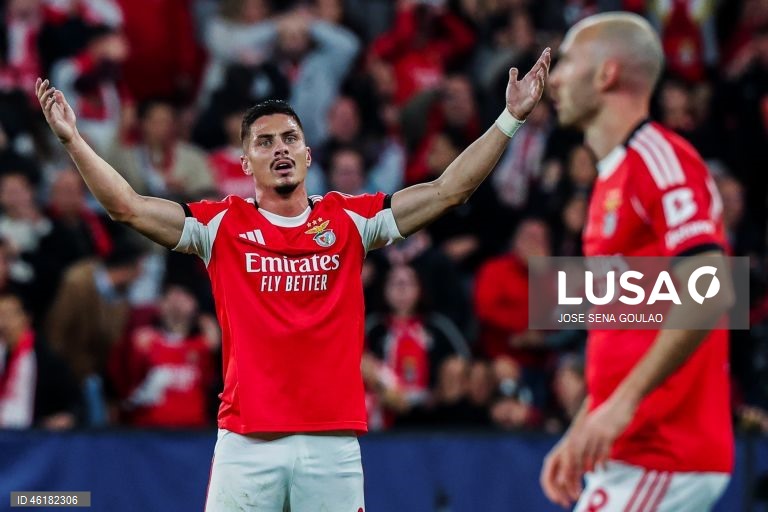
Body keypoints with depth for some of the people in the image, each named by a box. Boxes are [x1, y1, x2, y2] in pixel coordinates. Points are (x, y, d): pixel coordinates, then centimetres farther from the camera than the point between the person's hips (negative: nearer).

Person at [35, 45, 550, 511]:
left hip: (334, 441, 1)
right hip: (246, 441, -1)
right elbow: (127, 205, 2)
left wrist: (510, 119, 4)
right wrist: (73, 139, -7)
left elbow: (448, 190, 9)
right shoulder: (222, 224, 7)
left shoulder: (349, 220, 9)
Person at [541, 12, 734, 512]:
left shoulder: (659, 158, -11)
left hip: (659, 454, -9)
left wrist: (623, 404, -24)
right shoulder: (613, 176, 19)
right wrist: (579, 433, 20)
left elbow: (710, 295, -22)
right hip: (628, 453, 9)